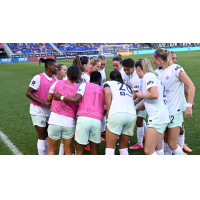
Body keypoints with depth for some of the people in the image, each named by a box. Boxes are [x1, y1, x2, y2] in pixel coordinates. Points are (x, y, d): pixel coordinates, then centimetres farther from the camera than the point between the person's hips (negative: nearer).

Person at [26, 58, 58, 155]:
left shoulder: (55, 79, 2)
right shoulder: (38, 78, -17)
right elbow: (28, 93, -17)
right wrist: (43, 102, -24)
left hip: (49, 110, 6)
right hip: (38, 111, -6)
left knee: (48, 134, 11)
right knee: (42, 136, 2)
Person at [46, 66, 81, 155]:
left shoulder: (57, 83, 1)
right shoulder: (78, 89, 3)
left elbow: (48, 99, 8)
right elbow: (79, 107, 6)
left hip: (55, 120, 0)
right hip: (70, 122, 1)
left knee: (52, 150, 14)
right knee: (68, 152, 13)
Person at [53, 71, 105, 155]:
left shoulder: (85, 85, 12)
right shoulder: (103, 90, 24)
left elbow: (75, 99, -4)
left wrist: (60, 97, 9)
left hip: (83, 118, -3)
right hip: (97, 120, 3)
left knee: (79, 151, 4)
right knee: (94, 152, 14)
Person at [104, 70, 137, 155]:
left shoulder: (108, 83, 19)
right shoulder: (127, 87, 35)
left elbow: (107, 93, -2)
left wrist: (108, 111, 1)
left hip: (117, 114, -5)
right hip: (132, 115, 5)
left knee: (110, 147, 0)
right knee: (123, 147, 17)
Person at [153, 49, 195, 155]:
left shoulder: (175, 69, -9)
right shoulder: (160, 72, 12)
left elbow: (191, 86, -12)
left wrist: (189, 106, -19)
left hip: (174, 111, -7)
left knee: (172, 144, -3)